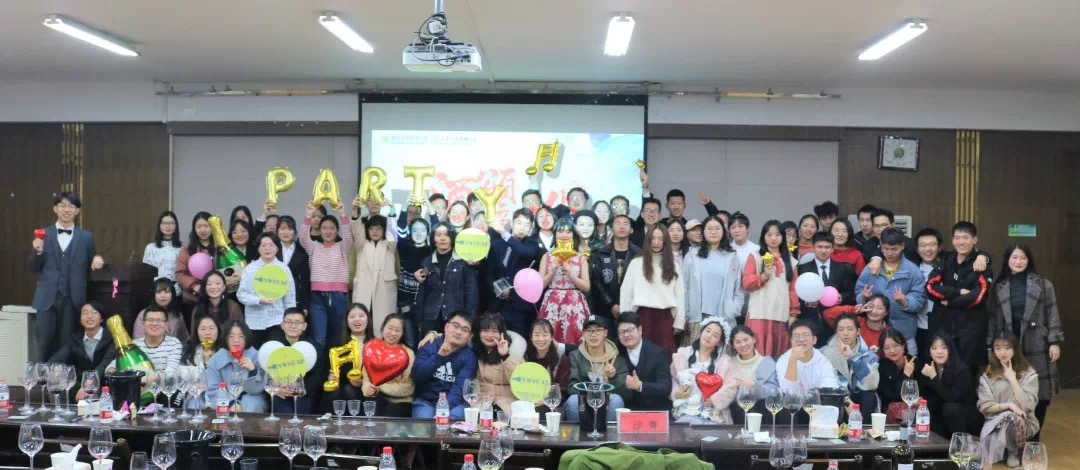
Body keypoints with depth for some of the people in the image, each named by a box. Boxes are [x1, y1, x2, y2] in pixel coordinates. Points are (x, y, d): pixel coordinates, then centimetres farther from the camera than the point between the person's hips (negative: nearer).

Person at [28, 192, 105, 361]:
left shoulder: (86, 237, 7)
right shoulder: (43, 234, 7)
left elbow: (92, 267, 12)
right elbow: (33, 268, 8)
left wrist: (98, 259, -10)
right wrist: (37, 251, -11)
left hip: (73, 299, 0)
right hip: (47, 298, 0)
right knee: (44, 343, 1)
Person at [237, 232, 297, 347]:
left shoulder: (284, 269, 1)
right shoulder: (249, 268, 2)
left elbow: (290, 298, 3)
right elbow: (241, 294, -1)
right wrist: (259, 300, -18)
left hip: (277, 321, -1)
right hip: (254, 322, 1)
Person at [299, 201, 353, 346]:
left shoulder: (342, 247, 11)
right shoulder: (314, 247, 14)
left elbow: (348, 236, -9)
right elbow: (303, 238, -5)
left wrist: (343, 214, -23)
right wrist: (309, 216, -18)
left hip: (338, 296, 0)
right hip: (317, 297, 0)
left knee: (336, 337, 7)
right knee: (318, 339, -9)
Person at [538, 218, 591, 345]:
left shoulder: (581, 258, 6)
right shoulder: (547, 256, 7)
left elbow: (586, 287, 1)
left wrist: (570, 273, -11)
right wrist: (552, 271, -9)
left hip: (574, 305, 0)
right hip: (552, 305, 0)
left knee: (573, 340, -5)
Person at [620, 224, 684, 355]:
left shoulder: (673, 265, 8)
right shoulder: (636, 263, 4)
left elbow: (680, 293, 7)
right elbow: (626, 292, 4)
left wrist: (679, 321, 3)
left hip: (665, 315, 1)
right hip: (643, 314, -1)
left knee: (665, 352, 0)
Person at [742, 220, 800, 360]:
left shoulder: (790, 260, 15)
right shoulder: (755, 257, 6)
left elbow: (793, 289, 12)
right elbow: (746, 283, -1)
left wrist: (794, 313, 7)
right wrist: (764, 276, -16)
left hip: (782, 314, 3)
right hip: (759, 314, -3)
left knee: (779, 355, 3)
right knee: (757, 353, -9)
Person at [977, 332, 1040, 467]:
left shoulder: (1029, 373, -3)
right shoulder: (988, 374, 2)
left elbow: (1027, 406, -14)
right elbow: (984, 406, -4)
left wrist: (1012, 379, -17)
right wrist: (1007, 405, -19)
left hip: (1023, 422, 0)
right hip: (995, 421, 1)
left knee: (1010, 418, -36)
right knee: (988, 439, -32)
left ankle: (1014, 452, -6)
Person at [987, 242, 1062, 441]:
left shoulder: (1042, 283, 4)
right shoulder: (999, 287, 9)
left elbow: (1052, 314, 1)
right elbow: (994, 319, 9)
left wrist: (1055, 341, -5)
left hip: (1037, 346, -1)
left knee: (1039, 395, 0)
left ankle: (1033, 439, 14)